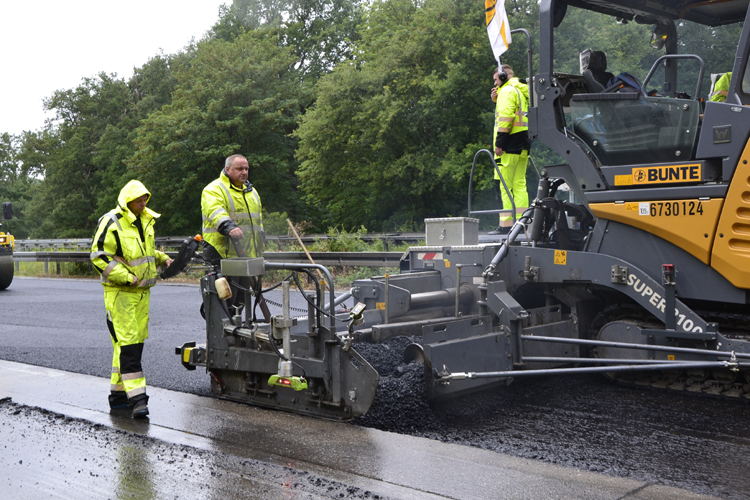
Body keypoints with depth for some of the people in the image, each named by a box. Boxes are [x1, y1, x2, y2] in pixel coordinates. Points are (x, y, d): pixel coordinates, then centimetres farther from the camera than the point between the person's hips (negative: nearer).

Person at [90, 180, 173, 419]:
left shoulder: (145, 221, 15)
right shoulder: (111, 222, -11)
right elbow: (99, 256, -15)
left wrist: (162, 258, 12)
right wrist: (127, 277, -20)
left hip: (142, 291, 8)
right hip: (119, 292, -8)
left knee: (136, 341, 10)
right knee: (127, 342, -12)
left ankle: (119, 392, 20)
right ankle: (137, 396, -14)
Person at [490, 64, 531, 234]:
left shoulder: (507, 91, -6)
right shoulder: (522, 91, 23)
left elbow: (506, 117, -17)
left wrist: (499, 142, -19)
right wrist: (496, 99, 17)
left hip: (510, 145, -9)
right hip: (523, 144, 9)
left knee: (503, 185, -9)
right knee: (519, 184, 8)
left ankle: (506, 224, -13)